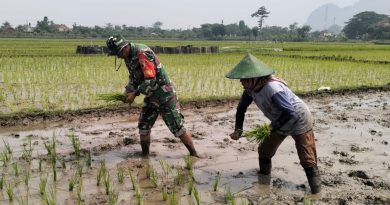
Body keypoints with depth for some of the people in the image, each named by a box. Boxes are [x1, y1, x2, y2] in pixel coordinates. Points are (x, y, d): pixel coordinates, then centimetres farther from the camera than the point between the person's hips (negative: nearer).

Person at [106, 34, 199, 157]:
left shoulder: (142, 53, -23)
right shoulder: (128, 57, 6)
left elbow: (151, 80, -27)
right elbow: (133, 77, 18)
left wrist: (135, 93, -19)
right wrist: (127, 91, 1)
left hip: (164, 94, -9)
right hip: (150, 96, 9)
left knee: (177, 127, -4)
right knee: (143, 127, 9)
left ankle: (194, 154, 9)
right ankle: (145, 155, 23)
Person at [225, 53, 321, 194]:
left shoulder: (272, 88, -37)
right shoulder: (251, 89, -12)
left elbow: (290, 112, -36)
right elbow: (241, 108, 2)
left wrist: (272, 127, -28)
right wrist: (238, 129, -9)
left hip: (299, 121, -8)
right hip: (281, 123, 8)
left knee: (307, 160, -6)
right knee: (264, 150, 14)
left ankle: (316, 191, 3)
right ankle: (263, 179, 34)